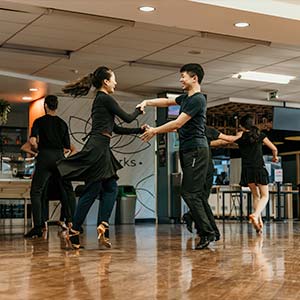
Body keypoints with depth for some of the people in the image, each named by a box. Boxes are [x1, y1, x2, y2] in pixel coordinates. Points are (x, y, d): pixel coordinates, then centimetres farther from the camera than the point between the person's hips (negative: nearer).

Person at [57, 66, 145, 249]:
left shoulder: (100, 100, 22)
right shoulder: (105, 98, -7)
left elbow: (117, 129, 24)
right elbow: (127, 118, -4)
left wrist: (139, 130, 23)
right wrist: (138, 111, 17)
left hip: (100, 149, 10)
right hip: (98, 147, -10)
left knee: (111, 187, 10)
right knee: (92, 191, -6)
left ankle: (103, 225, 3)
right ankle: (74, 232, -2)